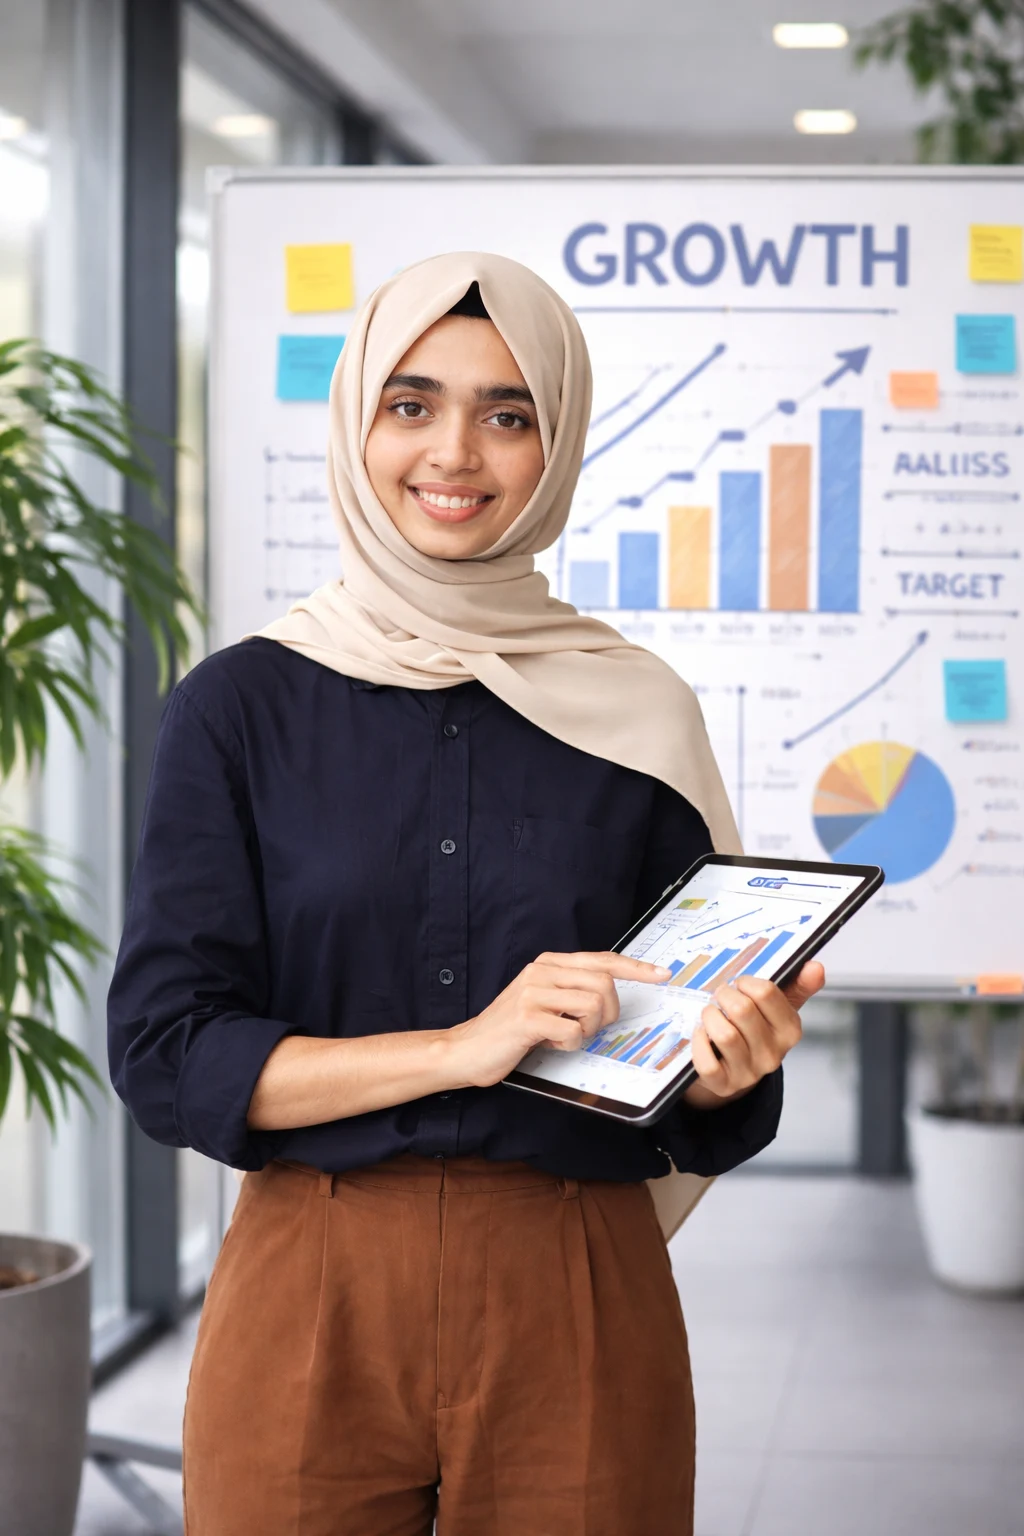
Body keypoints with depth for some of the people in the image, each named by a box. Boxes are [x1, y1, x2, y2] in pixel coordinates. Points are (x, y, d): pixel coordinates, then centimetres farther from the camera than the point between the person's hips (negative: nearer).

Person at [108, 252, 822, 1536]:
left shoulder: (637, 716, 2)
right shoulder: (243, 704, -1)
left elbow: (708, 1125, 8)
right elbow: (165, 1056, -7)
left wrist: (734, 1060, -15)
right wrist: (461, 1047, -19)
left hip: (578, 1308, 1)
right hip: (312, 1297, -1)